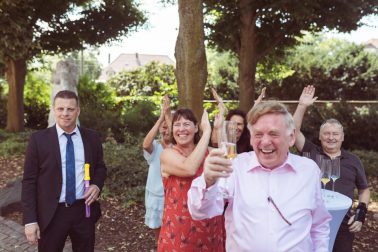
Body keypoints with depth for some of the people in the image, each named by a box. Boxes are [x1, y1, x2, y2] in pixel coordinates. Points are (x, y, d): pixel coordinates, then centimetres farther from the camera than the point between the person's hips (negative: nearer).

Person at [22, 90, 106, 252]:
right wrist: (30, 220, -10)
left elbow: (100, 167, 14)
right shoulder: (39, 139, -6)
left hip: (84, 211, 2)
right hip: (51, 214, -2)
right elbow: (29, 181, -5)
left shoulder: (92, 137, 1)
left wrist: (97, 185, -8)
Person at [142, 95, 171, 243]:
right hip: (156, 197, 1)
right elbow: (146, 144, -29)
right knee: (159, 237, 17)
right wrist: (161, 117, -34)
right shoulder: (154, 147, -4)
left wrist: (168, 116, -32)